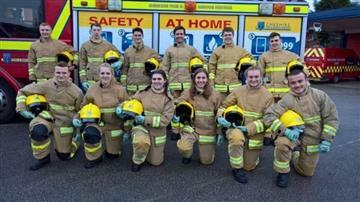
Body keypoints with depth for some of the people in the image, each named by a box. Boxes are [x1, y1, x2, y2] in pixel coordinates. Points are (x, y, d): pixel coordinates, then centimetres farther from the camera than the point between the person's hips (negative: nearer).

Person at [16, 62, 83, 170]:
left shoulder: (76, 91, -14)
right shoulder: (46, 85, -12)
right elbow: (23, 91, -1)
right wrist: (22, 109, -12)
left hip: (64, 123, -1)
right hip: (49, 117, 2)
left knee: (64, 156, 5)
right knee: (37, 130, -33)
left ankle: (75, 141, 38)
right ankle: (43, 158, -8)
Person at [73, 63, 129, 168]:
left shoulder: (119, 89, -10)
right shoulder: (93, 89, -6)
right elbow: (84, 106, 6)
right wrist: (78, 118, -8)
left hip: (115, 124, -1)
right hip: (98, 122, 1)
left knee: (112, 155, 5)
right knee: (89, 133, -33)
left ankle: (114, 143, 42)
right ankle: (95, 158, -6)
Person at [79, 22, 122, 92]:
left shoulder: (108, 45, 8)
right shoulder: (85, 46, 7)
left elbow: (120, 56, 15)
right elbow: (82, 64, 4)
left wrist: (119, 63, -9)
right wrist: (83, 80, -4)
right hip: (90, 81, 0)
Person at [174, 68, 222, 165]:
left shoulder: (215, 95, -4)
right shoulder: (187, 93, -6)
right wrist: (176, 116, -25)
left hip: (208, 131, 1)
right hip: (191, 127, 0)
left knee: (207, 161, 7)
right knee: (183, 147, -30)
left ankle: (207, 148, 44)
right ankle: (188, 155, 10)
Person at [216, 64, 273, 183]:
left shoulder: (267, 96, -3)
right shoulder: (238, 91, 0)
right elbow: (224, 105, 9)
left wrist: (248, 128, -19)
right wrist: (220, 117, -15)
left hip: (254, 133, 1)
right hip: (236, 128, 0)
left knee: (249, 167, 4)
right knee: (236, 136, -39)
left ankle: (253, 155, 41)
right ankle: (237, 169, -16)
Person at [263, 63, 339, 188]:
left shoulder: (320, 96, -11)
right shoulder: (287, 100, -16)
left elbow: (331, 118, -6)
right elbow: (269, 116, -22)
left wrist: (326, 140, -12)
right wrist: (285, 131, -34)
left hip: (312, 139, 2)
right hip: (294, 134, -1)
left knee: (306, 172, 10)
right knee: (282, 142, -36)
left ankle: (295, 155, 43)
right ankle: (283, 172, -9)